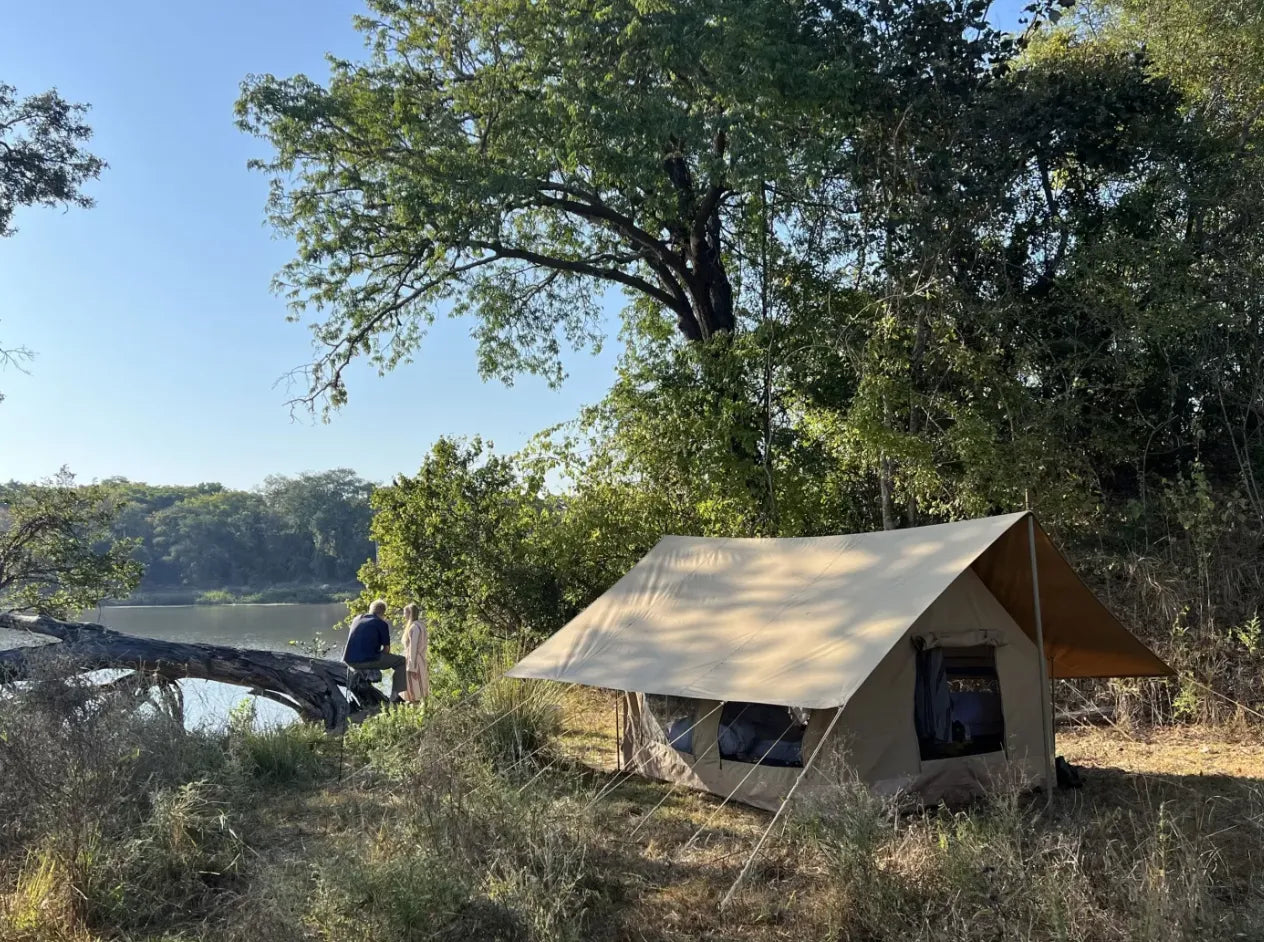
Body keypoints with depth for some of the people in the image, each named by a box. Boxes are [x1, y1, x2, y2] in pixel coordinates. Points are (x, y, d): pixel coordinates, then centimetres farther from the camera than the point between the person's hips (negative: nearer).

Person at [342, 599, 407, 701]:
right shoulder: (382, 624, 2)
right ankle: (395, 695, 4)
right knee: (401, 661, 10)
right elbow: (386, 649, 2)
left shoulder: (357, 619, 20)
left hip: (348, 661, 7)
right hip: (367, 661, -7)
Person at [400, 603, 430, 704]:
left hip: (415, 662, -9)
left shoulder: (414, 627, -18)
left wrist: (412, 668, -20)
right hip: (415, 662, 9)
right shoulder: (419, 625, 11)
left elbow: (413, 648, -20)